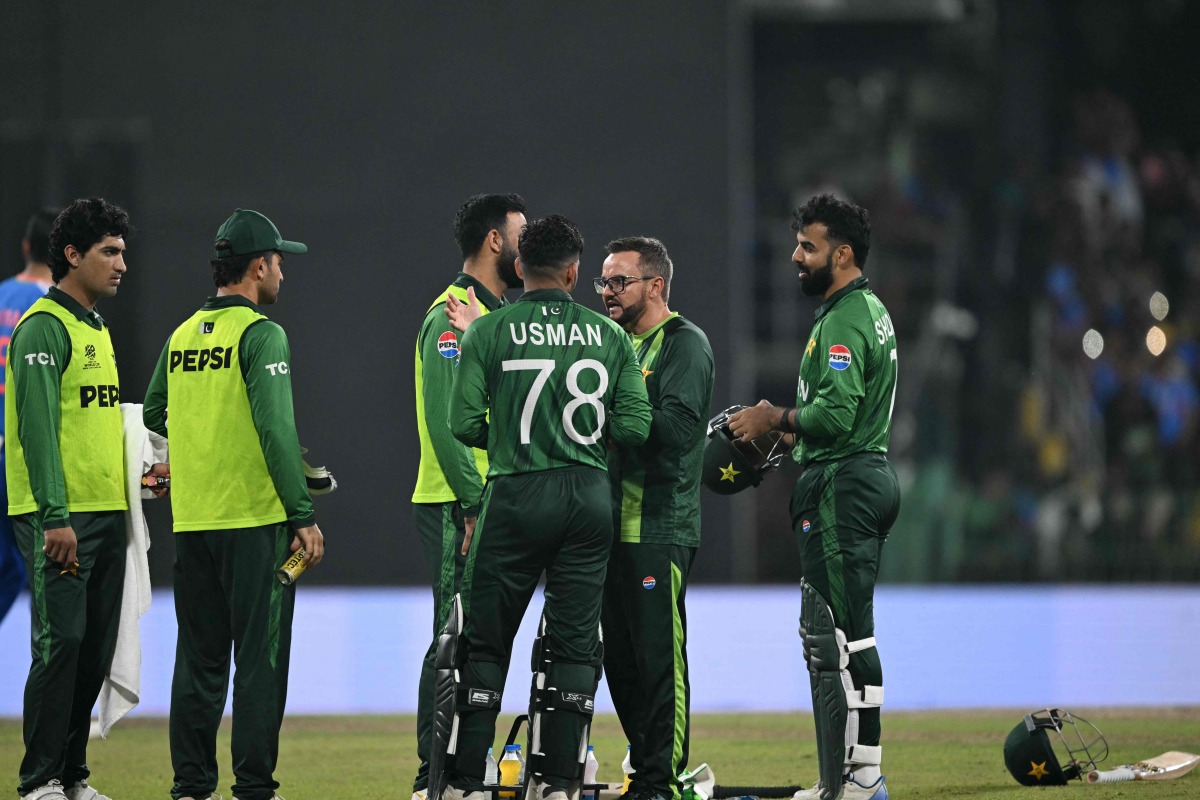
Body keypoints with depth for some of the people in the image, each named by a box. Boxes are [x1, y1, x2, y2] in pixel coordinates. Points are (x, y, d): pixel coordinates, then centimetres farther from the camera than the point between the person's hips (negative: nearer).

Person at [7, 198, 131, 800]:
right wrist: (55, 517, -23)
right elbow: (38, 427, -18)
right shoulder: (44, 326, -11)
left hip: (105, 513, 9)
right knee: (61, 643, -10)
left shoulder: (95, 327, 18)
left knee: (95, 649, 9)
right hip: (60, 518, -9)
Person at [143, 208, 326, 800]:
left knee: (199, 657, 11)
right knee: (260, 656, -2)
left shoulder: (182, 336, 10)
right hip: (254, 520, -6)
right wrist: (303, 516, -16)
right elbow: (276, 428, -18)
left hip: (190, 522, 6)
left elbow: (153, 414, 21)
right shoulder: (260, 334, -10)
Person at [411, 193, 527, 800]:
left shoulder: (495, 313, 19)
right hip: (457, 506, -10)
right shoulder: (453, 315, -12)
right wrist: (474, 503, -22)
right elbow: (444, 419, -20)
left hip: (486, 505, 10)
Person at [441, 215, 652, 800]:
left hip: (517, 496, -2)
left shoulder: (490, 331, -4)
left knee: (485, 642, 6)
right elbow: (634, 428, -1)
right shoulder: (609, 336, 3)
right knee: (575, 643, 8)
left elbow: (464, 423, -9)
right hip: (590, 498, 2)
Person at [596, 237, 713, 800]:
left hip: (659, 529, -9)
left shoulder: (684, 344, -5)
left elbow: (679, 427, -18)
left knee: (659, 656, -8)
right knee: (619, 657, 9)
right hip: (613, 524, 9)